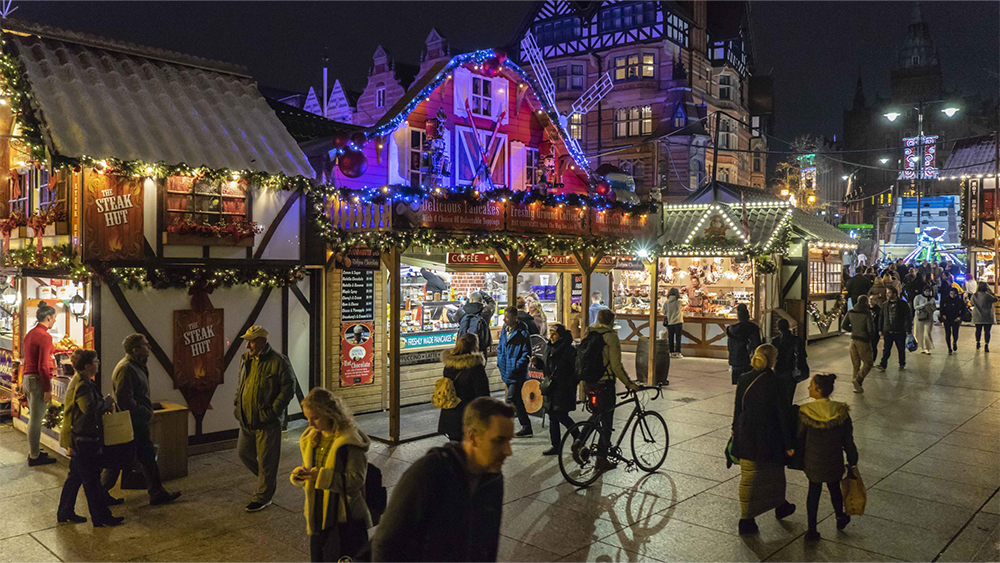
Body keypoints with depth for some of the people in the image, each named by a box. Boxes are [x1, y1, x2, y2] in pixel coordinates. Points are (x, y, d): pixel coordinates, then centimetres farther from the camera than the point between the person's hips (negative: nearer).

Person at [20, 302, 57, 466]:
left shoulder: (30, 334, 12)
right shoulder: (45, 336, -16)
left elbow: (27, 360, 18)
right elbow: (43, 366, -19)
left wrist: (24, 381, 24)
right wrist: (47, 389, -16)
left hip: (28, 378, 9)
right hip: (38, 380, -9)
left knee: (34, 418, 18)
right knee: (36, 419, -1)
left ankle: (34, 451, 29)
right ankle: (34, 457, 7)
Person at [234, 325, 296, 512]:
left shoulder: (278, 361, -14)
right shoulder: (245, 360, 10)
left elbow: (288, 388, -14)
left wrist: (273, 411, -18)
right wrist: (237, 404, 11)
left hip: (267, 422, -8)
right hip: (246, 419, 8)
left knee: (266, 460, 1)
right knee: (244, 452, 16)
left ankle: (262, 498, 15)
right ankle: (268, 479, 37)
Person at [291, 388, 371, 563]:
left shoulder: (350, 441, -17)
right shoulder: (310, 438, 6)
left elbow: (356, 480, -20)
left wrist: (322, 476, -27)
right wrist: (300, 474, -7)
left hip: (344, 517, -7)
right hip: (317, 516, 7)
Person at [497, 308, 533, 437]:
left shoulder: (522, 333, -15)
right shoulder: (504, 330, 8)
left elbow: (526, 354, -15)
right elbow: (500, 348, 21)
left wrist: (516, 368, -18)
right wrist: (500, 363, 10)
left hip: (517, 375, -8)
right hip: (507, 373, 8)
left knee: (511, 400, -11)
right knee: (517, 401, 15)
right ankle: (526, 428, 26)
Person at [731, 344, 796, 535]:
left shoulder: (744, 379, -4)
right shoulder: (774, 383, -17)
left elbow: (737, 408, 4)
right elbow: (782, 415, -13)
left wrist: (736, 430, 17)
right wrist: (788, 444, -7)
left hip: (746, 437, 4)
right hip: (768, 439, -4)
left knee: (748, 476, 12)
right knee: (773, 473, 20)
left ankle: (746, 519, 15)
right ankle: (779, 506, 42)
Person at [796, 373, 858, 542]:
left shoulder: (805, 411, -19)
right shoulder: (841, 411, -14)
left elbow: (800, 438, -9)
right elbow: (848, 440, -6)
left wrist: (801, 460, 7)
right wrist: (852, 461, 7)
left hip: (813, 462, -1)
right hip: (834, 463, 1)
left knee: (813, 492, 13)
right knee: (835, 489, 24)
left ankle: (812, 530, 16)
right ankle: (840, 519, 46)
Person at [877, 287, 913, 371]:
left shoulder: (903, 304, -5)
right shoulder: (885, 305, 6)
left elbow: (908, 317, -3)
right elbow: (881, 318, 13)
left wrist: (908, 330, -7)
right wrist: (880, 330, 10)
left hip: (900, 332, -2)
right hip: (887, 331, 2)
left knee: (901, 349, 10)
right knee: (886, 349, -2)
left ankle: (902, 364, 25)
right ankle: (883, 364, -2)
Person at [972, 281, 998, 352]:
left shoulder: (974, 296, -4)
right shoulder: (987, 295, -17)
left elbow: (971, 303, 12)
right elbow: (995, 299, -1)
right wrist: (990, 291, 0)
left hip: (977, 317, 4)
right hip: (987, 317, -4)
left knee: (978, 330, 17)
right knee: (987, 331, 1)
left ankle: (977, 344, 29)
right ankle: (986, 346, -2)